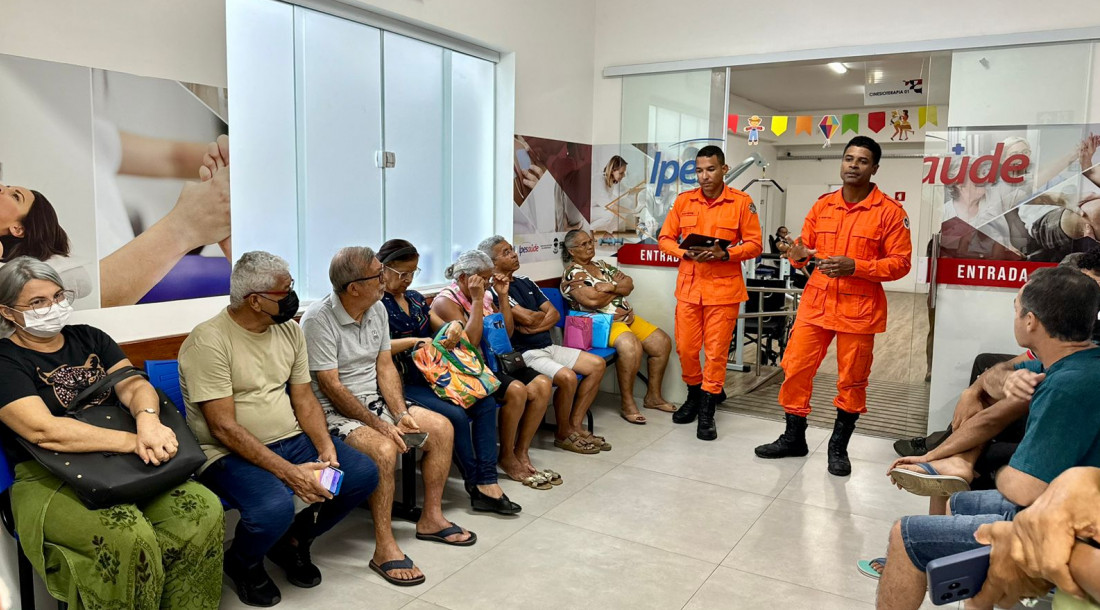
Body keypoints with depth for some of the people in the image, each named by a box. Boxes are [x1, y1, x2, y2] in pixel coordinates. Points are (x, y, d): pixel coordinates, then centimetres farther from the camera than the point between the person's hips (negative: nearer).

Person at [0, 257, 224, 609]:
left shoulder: (88, 338, 14)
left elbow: (133, 384, 0)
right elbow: (44, 430, -18)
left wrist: (147, 420, -25)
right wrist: (134, 442, -26)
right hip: (50, 481, -4)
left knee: (204, 509, -20)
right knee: (128, 536, -33)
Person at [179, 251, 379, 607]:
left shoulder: (289, 330, 6)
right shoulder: (209, 341, -16)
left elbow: (304, 399, 8)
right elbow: (224, 428, -20)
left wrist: (326, 448, -11)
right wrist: (290, 473, -26)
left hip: (292, 440, 7)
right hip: (232, 454, -6)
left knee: (364, 474, -9)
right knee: (275, 507, -34)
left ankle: (293, 541, 16)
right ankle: (243, 563, 4)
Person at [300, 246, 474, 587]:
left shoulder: (377, 308, 3)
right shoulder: (318, 319, -20)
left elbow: (385, 366, 5)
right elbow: (331, 387, -21)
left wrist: (401, 414, -8)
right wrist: (379, 425, -23)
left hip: (374, 400, 8)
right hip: (335, 410, -8)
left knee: (441, 428, -2)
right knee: (384, 449, -33)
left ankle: (431, 518, 10)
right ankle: (384, 548, -19)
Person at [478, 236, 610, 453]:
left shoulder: (525, 282, 15)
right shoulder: (496, 289, -11)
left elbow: (554, 315, 10)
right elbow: (527, 318, -20)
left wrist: (534, 327, -10)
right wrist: (544, 315, 3)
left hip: (547, 346, 9)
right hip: (524, 353, -9)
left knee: (597, 365, 2)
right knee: (567, 377, -30)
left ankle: (575, 424, 6)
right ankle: (563, 435, -6)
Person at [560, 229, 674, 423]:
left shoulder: (601, 265, 17)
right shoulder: (572, 273, -8)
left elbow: (629, 284, 7)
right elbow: (593, 300, -22)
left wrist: (611, 286, -15)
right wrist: (617, 285, -5)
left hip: (627, 316, 9)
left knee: (662, 342, -2)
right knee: (631, 346, -34)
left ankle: (653, 396, 10)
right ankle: (627, 403, -21)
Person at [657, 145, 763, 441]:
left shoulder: (742, 202, -1)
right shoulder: (683, 201, 7)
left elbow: (754, 245, -1)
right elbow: (665, 238, 9)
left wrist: (724, 254, -17)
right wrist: (686, 253, -11)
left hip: (723, 288, -3)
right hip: (688, 286, 3)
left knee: (716, 352, 1)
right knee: (685, 348, 7)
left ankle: (707, 411, 13)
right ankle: (695, 395, 32)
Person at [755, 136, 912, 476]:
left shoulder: (890, 211, -4)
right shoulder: (822, 206, 10)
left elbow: (900, 263, -7)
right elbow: (805, 247, 16)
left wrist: (855, 267, -19)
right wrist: (798, 255, -9)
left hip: (859, 309, -3)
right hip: (815, 303, 4)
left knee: (851, 381, 6)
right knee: (795, 369, 3)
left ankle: (839, 447, 23)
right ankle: (794, 438, 20)